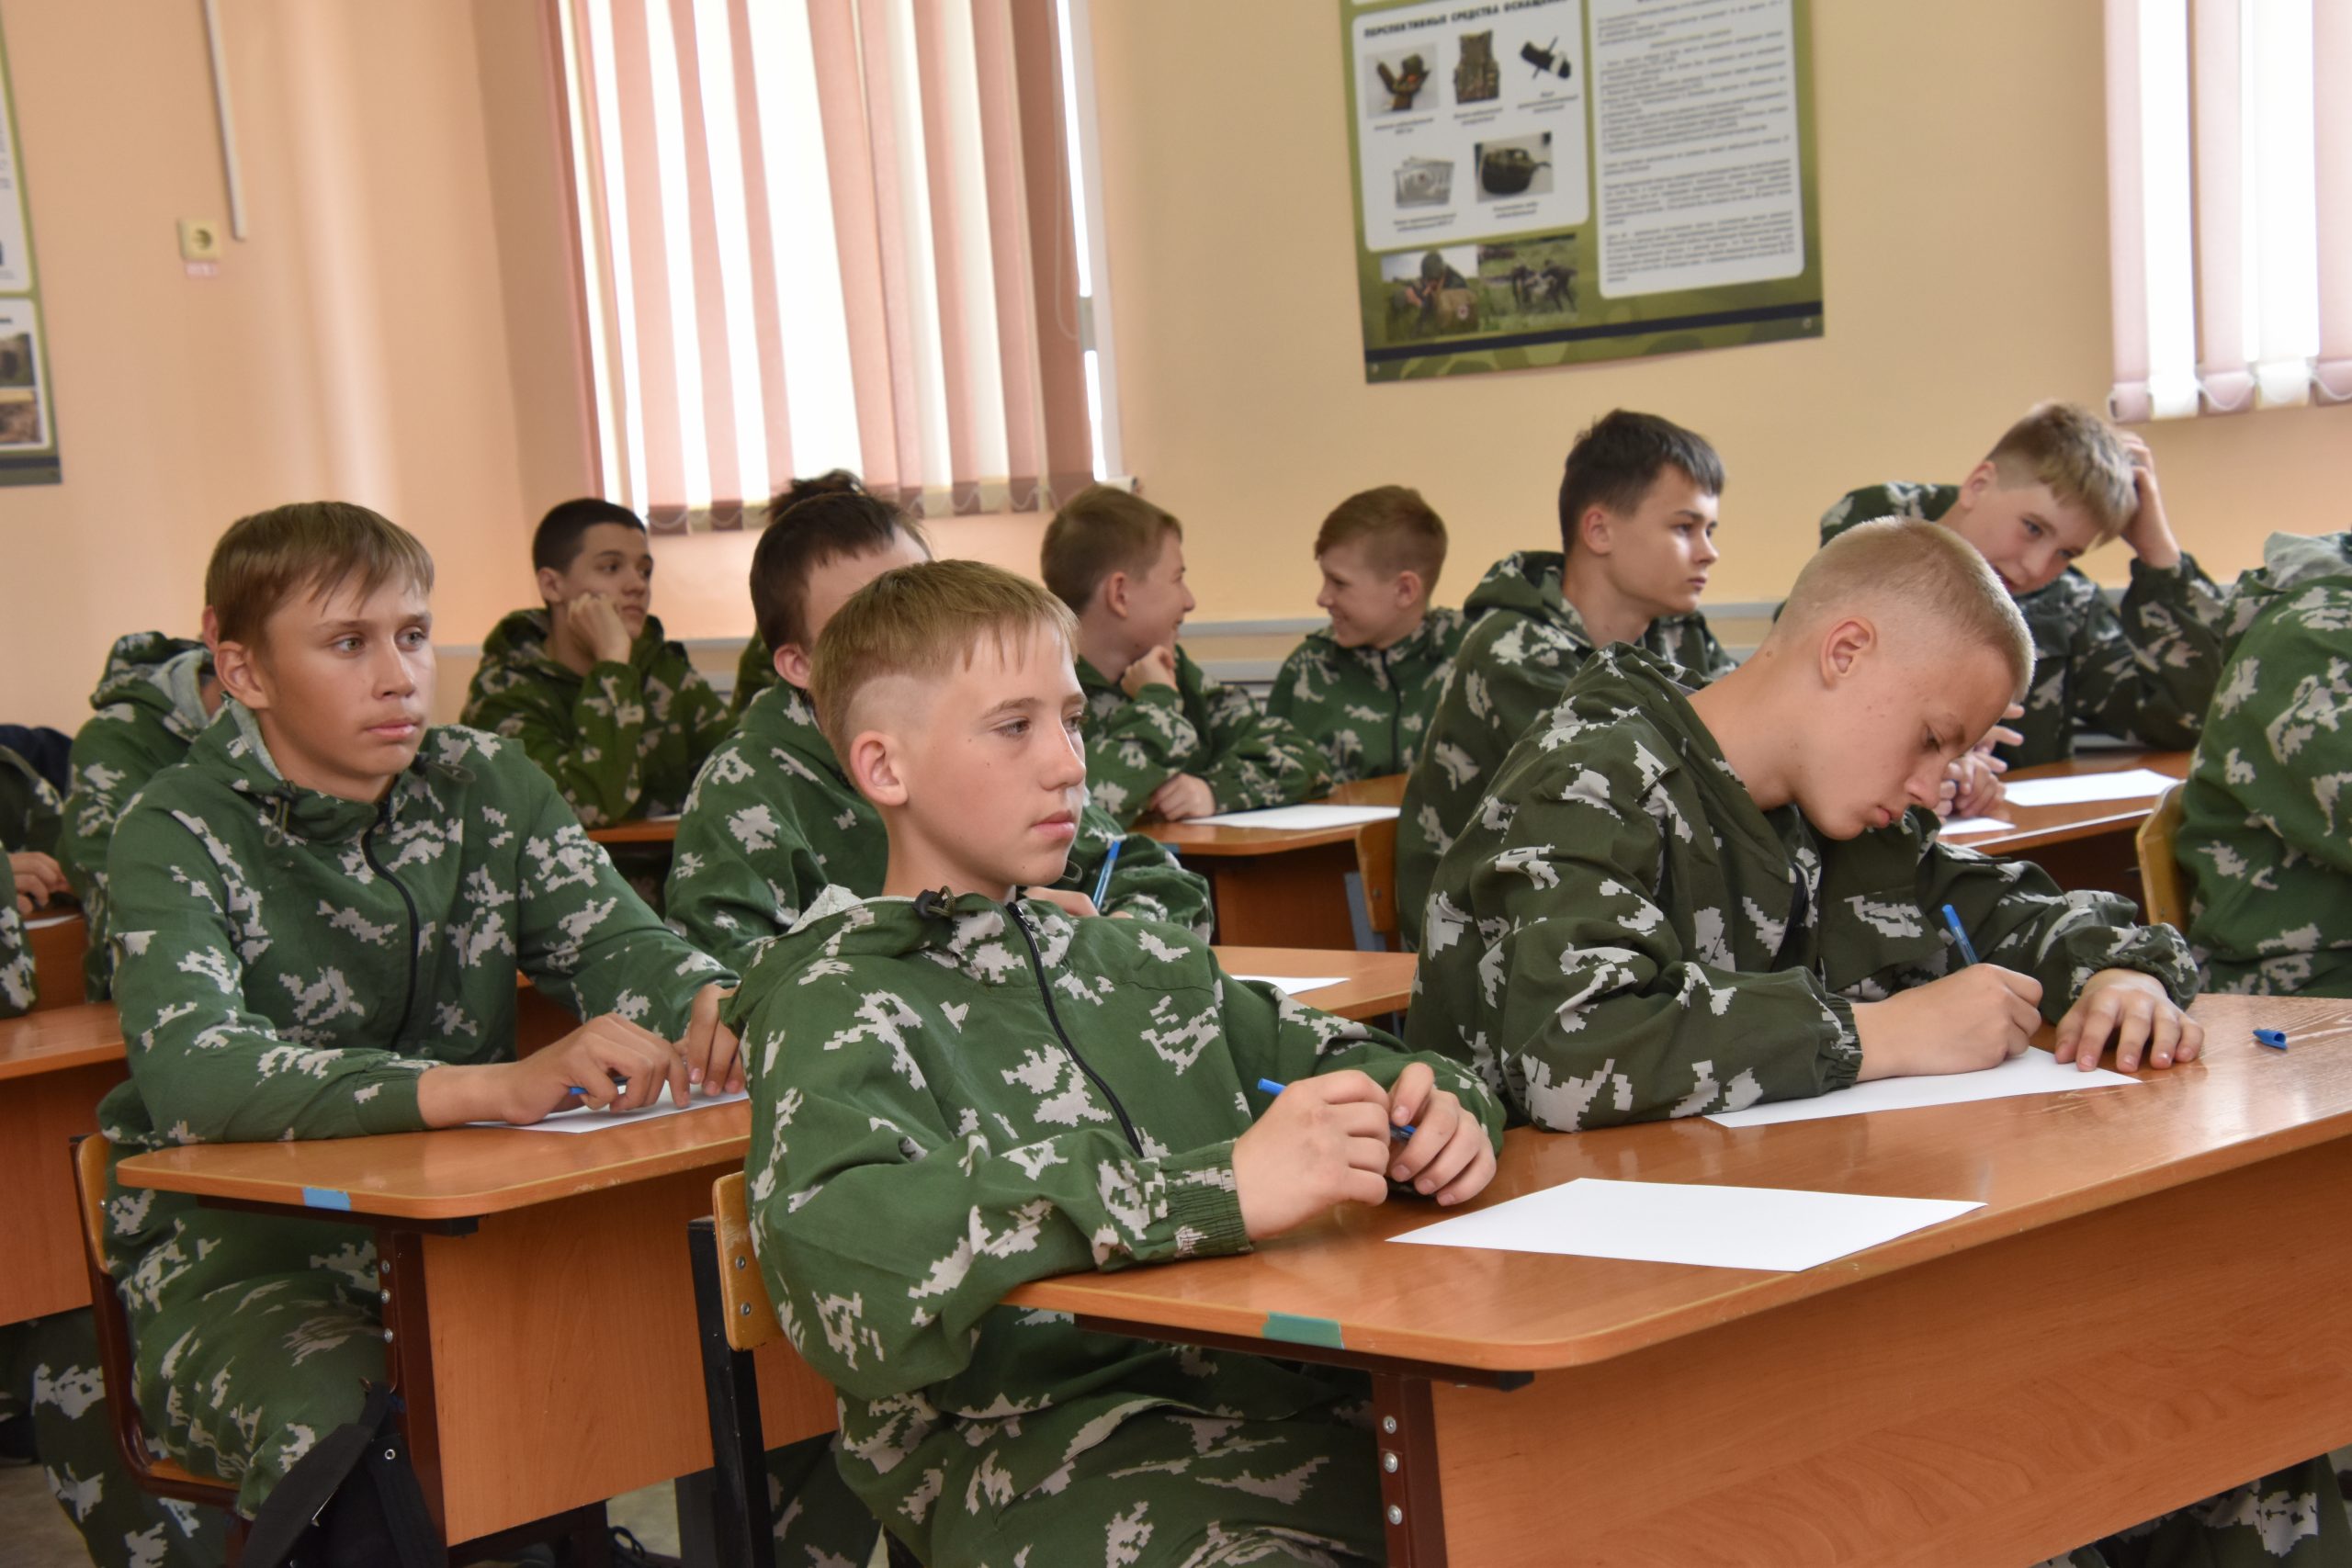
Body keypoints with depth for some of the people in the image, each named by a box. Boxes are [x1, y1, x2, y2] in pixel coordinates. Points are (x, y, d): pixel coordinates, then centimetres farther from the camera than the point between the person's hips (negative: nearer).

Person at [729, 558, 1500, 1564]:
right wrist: (1219, 1190, -24)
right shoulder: (837, 1002, 1)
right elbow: (841, 1266, -18)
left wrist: (1436, 1109, 4)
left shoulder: (1140, 965, 22)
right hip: (1037, 1465, -6)